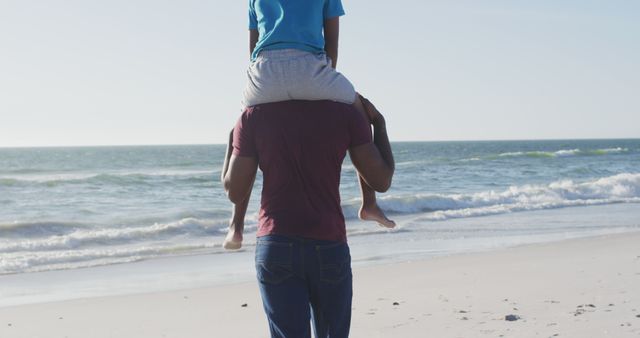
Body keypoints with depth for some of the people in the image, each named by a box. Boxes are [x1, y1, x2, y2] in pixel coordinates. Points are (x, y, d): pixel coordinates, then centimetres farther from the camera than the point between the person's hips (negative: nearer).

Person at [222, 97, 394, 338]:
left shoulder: (253, 117, -1)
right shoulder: (347, 114, -1)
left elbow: (235, 192, 4)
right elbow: (381, 181, 4)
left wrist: (232, 136, 18)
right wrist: (379, 123, 16)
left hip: (275, 247, 0)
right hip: (329, 247, 1)